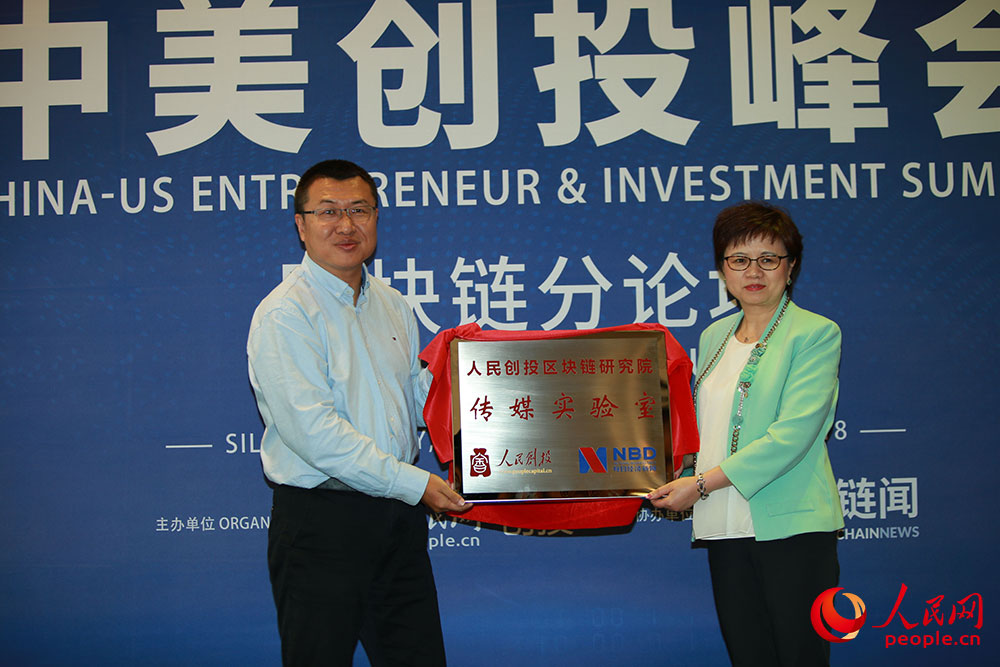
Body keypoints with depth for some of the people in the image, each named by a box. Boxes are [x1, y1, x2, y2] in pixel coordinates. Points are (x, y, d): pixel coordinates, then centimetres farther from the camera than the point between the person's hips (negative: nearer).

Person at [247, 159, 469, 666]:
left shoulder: (392, 305, 13)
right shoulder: (283, 314, -12)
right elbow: (313, 432, -20)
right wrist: (413, 482, -18)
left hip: (397, 515, 7)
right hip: (321, 522, -7)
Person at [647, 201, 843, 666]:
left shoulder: (815, 333, -3)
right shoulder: (714, 336, 16)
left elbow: (792, 433, -14)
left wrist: (703, 483, -15)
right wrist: (673, 482, 5)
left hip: (792, 526, -5)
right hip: (725, 528, 5)